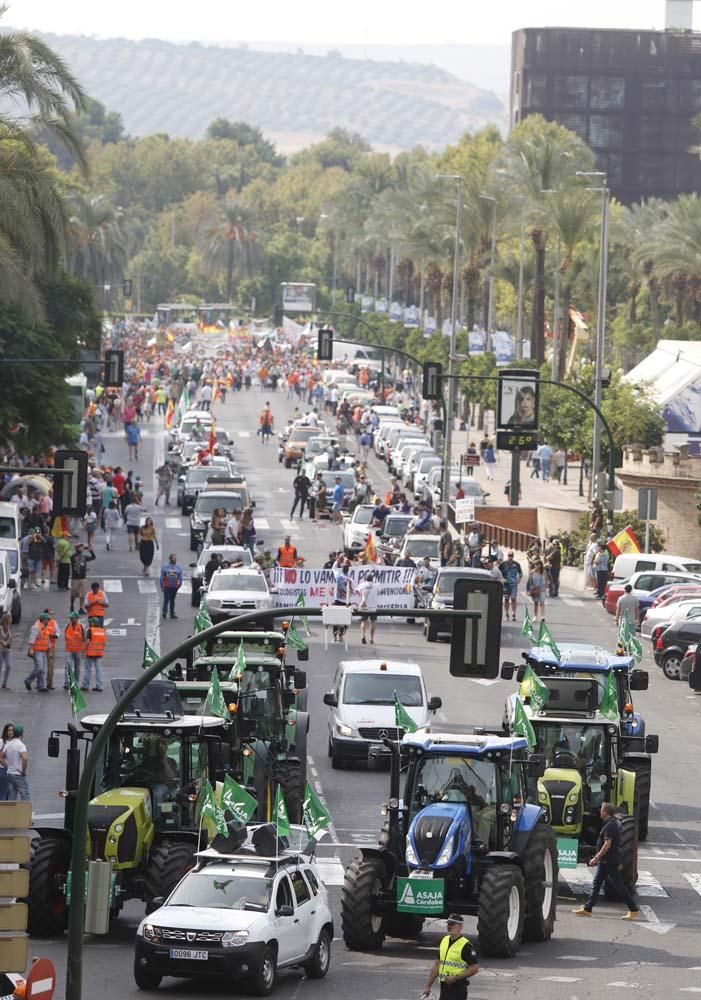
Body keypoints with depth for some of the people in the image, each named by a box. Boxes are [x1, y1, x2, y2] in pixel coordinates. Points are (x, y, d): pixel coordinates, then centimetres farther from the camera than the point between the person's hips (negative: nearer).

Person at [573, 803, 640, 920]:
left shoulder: (610, 826, -20)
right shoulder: (614, 823, 12)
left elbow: (607, 845, -25)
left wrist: (596, 858, -22)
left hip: (610, 862, -10)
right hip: (604, 861, 10)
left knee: (619, 886, -4)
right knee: (596, 884, 11)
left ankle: (634, 909, 1)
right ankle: (587, 909, 13)